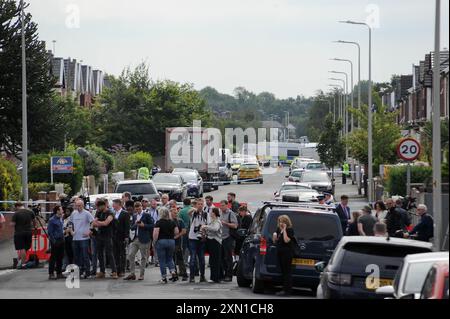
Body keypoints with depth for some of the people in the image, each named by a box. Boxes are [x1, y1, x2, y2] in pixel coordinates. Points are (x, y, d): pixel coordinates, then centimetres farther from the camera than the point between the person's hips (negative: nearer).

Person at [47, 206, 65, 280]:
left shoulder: (61, 219, 12)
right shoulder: (52, 220, -11)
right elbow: (50, 232, -12)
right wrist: (54, 241, -15)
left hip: (61, 240, 8)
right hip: (55, 241, -8)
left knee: (60, 257, 11)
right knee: (53, 257, -5)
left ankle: (59, 273, 19)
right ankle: (51, 274, -1)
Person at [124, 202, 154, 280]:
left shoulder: (147, 215, -1)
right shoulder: (134, 216, 16)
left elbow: (152, 226, -4)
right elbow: (131, 228, 15)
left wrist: (143, 225, -16)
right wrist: (135, 224, -5)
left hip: (144, 239, -5)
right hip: (135, 238, 5)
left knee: (143, 257, 2)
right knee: (130, 255, -2)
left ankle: (142, 275, 8)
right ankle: (132, 274, 3)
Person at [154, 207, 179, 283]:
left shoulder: (159, 222, -10)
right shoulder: (172, 222, 3)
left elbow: (155, 233, -17)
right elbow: (177, 232, 5)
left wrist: (155, 241, -2)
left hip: (161, 241, -4)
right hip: (171, 241, 4)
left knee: (162, 260, 5)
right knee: (170, 258, 17)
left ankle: (164, 278, 6)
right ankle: (173, 273, -4)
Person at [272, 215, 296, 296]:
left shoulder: (289, 230, -8)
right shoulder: (278, 230, 16)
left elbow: (286, 240, -21)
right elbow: (275, 241, 21)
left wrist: (284, 230, -17)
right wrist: (274, 237, 0)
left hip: (287, 253, -9)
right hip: (280, 252, 9)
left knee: (287, 271, -8)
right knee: (283, 271, 10)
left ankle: (287, 290, -8)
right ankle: (284, 289, 14)